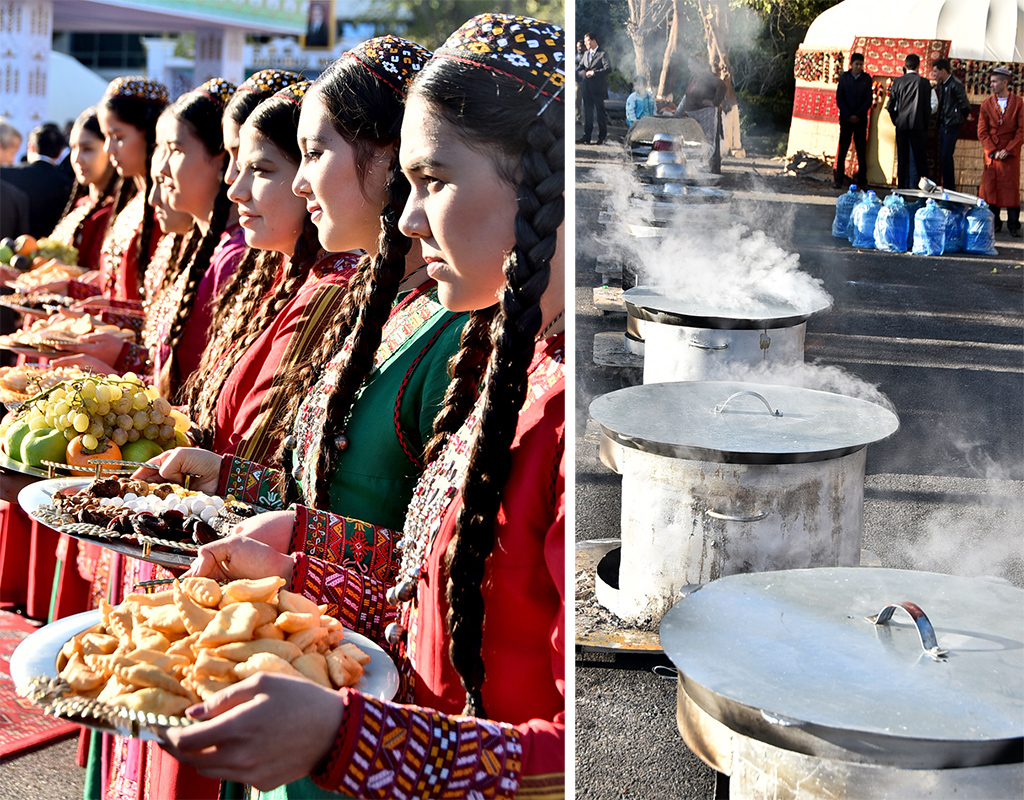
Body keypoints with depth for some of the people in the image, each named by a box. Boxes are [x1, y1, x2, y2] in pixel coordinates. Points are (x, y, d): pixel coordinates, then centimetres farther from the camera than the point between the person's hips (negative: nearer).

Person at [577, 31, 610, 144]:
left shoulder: (602, 54, -4)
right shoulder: (586, 54, 17)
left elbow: (608, 68, -15)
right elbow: (580, 68, 19)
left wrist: (593, 72, -18)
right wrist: (583, 73, -4)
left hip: (598, 88, -6)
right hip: (587, 88, 6)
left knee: (600, 112, 1)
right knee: (587, 113, 6)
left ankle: (602, 137, 7)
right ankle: (587, 136, 9)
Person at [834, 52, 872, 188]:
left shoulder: (866, 79, 4)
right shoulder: (844, 77, 5)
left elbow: (869, 99, 1)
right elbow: (839, 98, 2)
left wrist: (858, 115, -9)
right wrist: (848, 115, -8)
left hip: (860, 119, 0)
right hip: (846, 119, 0)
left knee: (861, 150, 0)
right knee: (842, 149, -1)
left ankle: (862, 181, 2)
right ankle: (838, 180, 2)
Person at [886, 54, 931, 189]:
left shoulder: (898, 81, -1)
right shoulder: (924, 82, -5)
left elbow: (890, 106, 1)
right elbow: (927, 107, -1)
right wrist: (925, 124, 10)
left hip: (901, 124, 1)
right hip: (917, 125, -1)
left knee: (902, 158, 7)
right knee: (920, 157, 3)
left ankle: (902, 187, 8)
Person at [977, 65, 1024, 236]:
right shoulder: (987, 105, 6)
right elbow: (982, 132, 2)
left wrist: (1008, 150, -12)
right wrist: (993, 151, -10)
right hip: (991, 154, 2)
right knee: (990, 187, 1)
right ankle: (994, 223, 10)